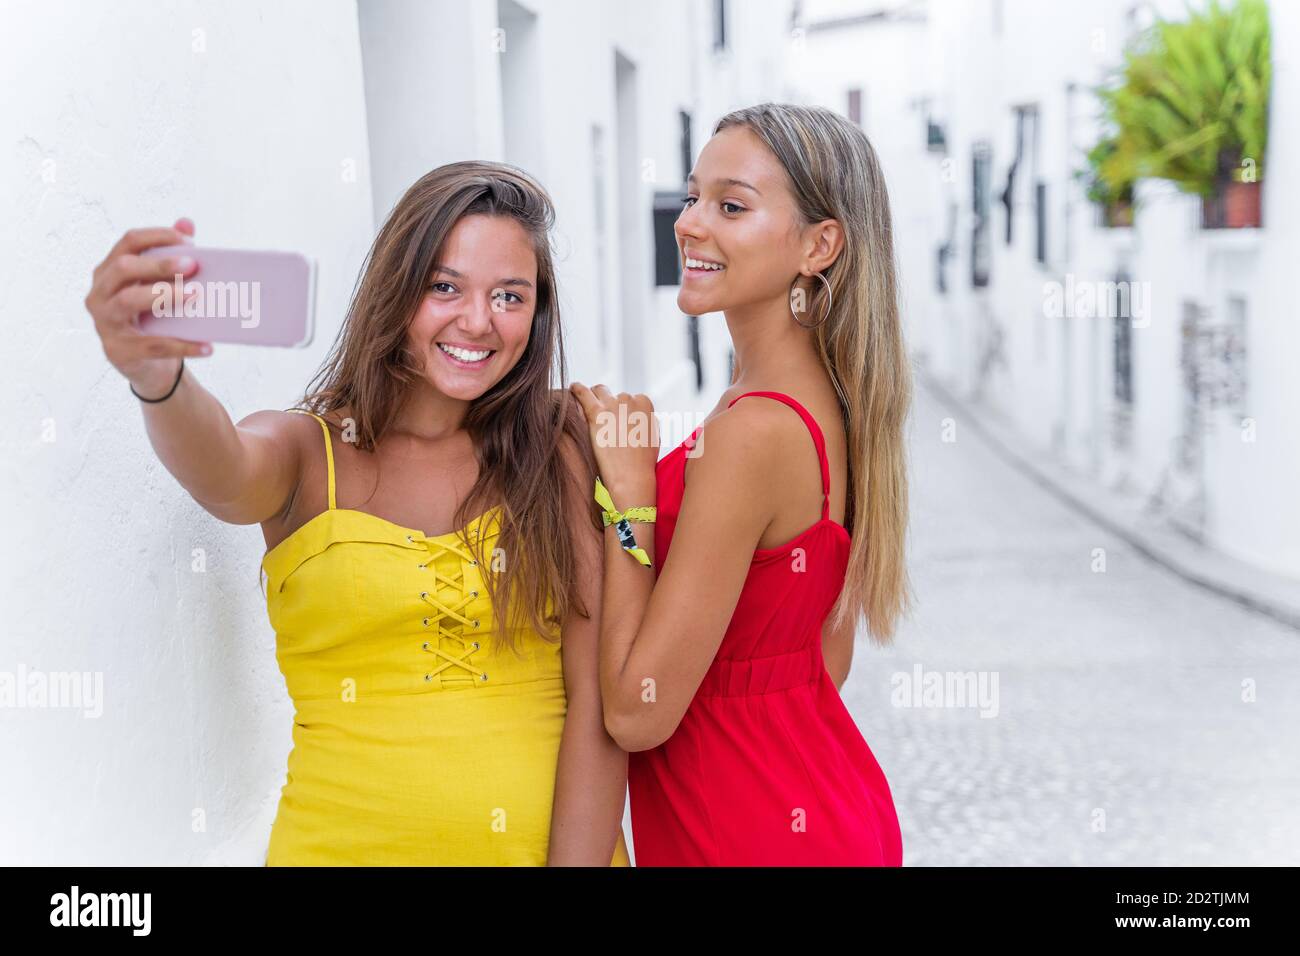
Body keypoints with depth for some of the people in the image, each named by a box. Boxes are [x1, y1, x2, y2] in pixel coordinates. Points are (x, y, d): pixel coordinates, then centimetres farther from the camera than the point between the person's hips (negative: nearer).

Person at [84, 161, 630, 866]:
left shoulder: (564, 450, -2)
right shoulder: (306, 451, -3)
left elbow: (598, 698, -8)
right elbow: (224, 475, -27)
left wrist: (576, 859, -18)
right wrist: (157, 377, -48)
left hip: (557, 840, 1)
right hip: (348, 843, 0)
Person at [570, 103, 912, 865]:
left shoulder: (753, 432, -26)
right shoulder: (830, 406, 1)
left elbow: (638, 711, -23)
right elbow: (828, 661, 10)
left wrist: (627, 490, -18)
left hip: (757, 839, -8)